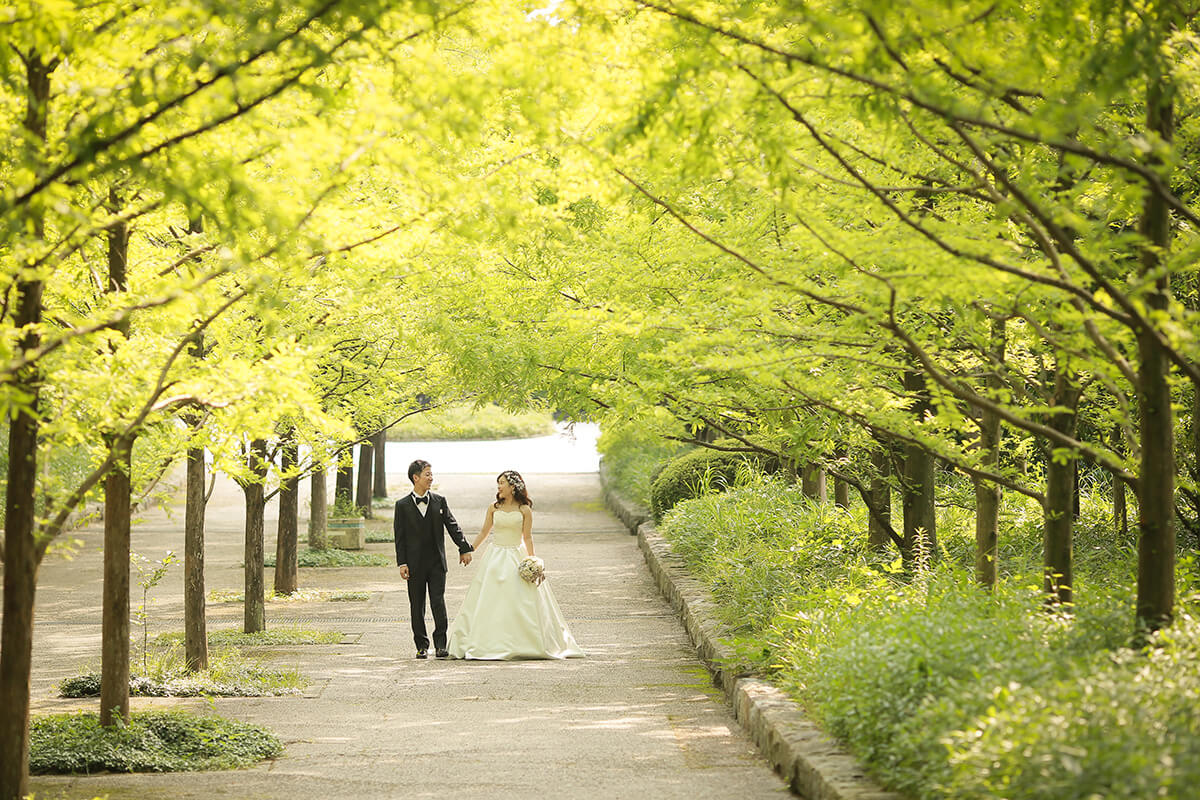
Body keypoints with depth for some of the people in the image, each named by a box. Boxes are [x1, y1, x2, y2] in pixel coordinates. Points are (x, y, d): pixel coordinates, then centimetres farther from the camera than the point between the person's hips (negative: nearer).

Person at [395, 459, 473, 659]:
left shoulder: (439, 501, 5)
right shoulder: (403, 505, 0)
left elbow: (452, 526, 10)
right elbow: (400, 536, -1)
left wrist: (464, 549, 8)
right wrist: (402, 563, -6)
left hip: (437, 562, 1)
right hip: (415, 563, -1)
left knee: (438, 603, -5)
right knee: (417, 606, 5)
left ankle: (441, 644, 1)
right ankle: (422, 645, 13)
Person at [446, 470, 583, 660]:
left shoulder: (524, 510, -2)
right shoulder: (493, 508, 6)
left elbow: (527, 538, -2)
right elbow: (484, 533, 12)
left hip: (515, 559, -3)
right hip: (495, 558, 3)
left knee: (519, 603, -4)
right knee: (489, 603, -2)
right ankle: (492, 646, 1)